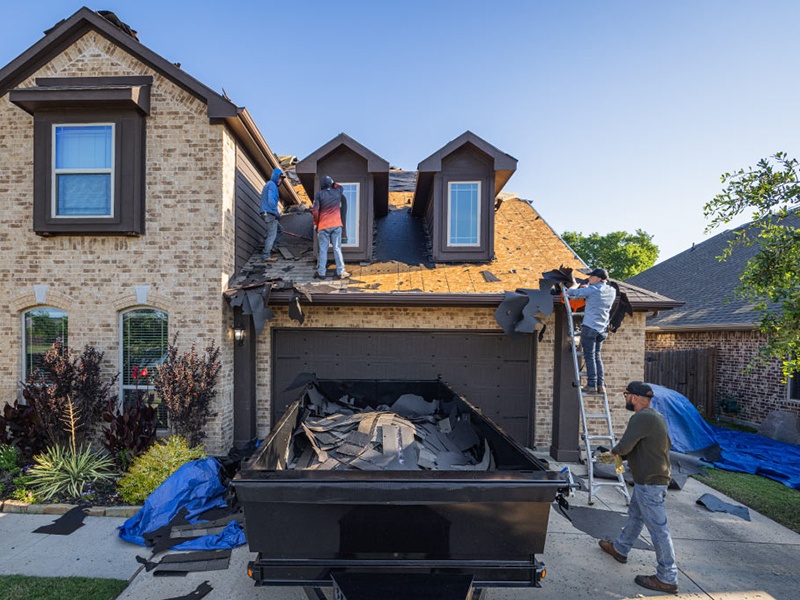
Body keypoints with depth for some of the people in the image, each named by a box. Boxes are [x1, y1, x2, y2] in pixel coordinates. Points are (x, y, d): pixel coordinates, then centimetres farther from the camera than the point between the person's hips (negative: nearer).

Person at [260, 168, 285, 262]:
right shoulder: (272, 185, -12)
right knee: (272, 235, -8)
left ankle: (273, 247, 20)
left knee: (280, 230, 22)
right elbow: (271, 201, -22)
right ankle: (266, 256, -6)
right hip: (270, 214, -10)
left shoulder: (270, 184, 20)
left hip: (267, 214, 10)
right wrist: (277, 213, -16)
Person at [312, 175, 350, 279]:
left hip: (323, 225, -1)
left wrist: (316, 223, 3)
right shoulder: (338, 192, 6)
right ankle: (341, 272, 0)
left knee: (323, 249, 3)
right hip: (336, 224, 1)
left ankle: (321, 273, 5)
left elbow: (315, 211, -6)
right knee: (337, 248, 3)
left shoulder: (319, 194, -1)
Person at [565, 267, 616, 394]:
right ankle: (601, 385, 11)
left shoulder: (592, 290, -10)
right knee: (597, 356, 13)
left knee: (589, 357, -2)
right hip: (602, 329, 7)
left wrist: (575, 286, 15)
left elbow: (570, 292, -6)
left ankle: (592, 385, -1)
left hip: (590, 327, -6)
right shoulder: (612, 291, 9)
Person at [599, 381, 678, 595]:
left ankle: (667, 579, 12)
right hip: (651, 478, 11)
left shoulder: (641, 418, -23)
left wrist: (614, 451, -2)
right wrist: (623, 454, 11)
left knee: (658, 528, 1)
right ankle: (620, 549, 39)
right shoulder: (655, 416, 9)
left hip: (650, 483, -11)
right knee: (634, 516, 23)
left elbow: (624, 447, -27)